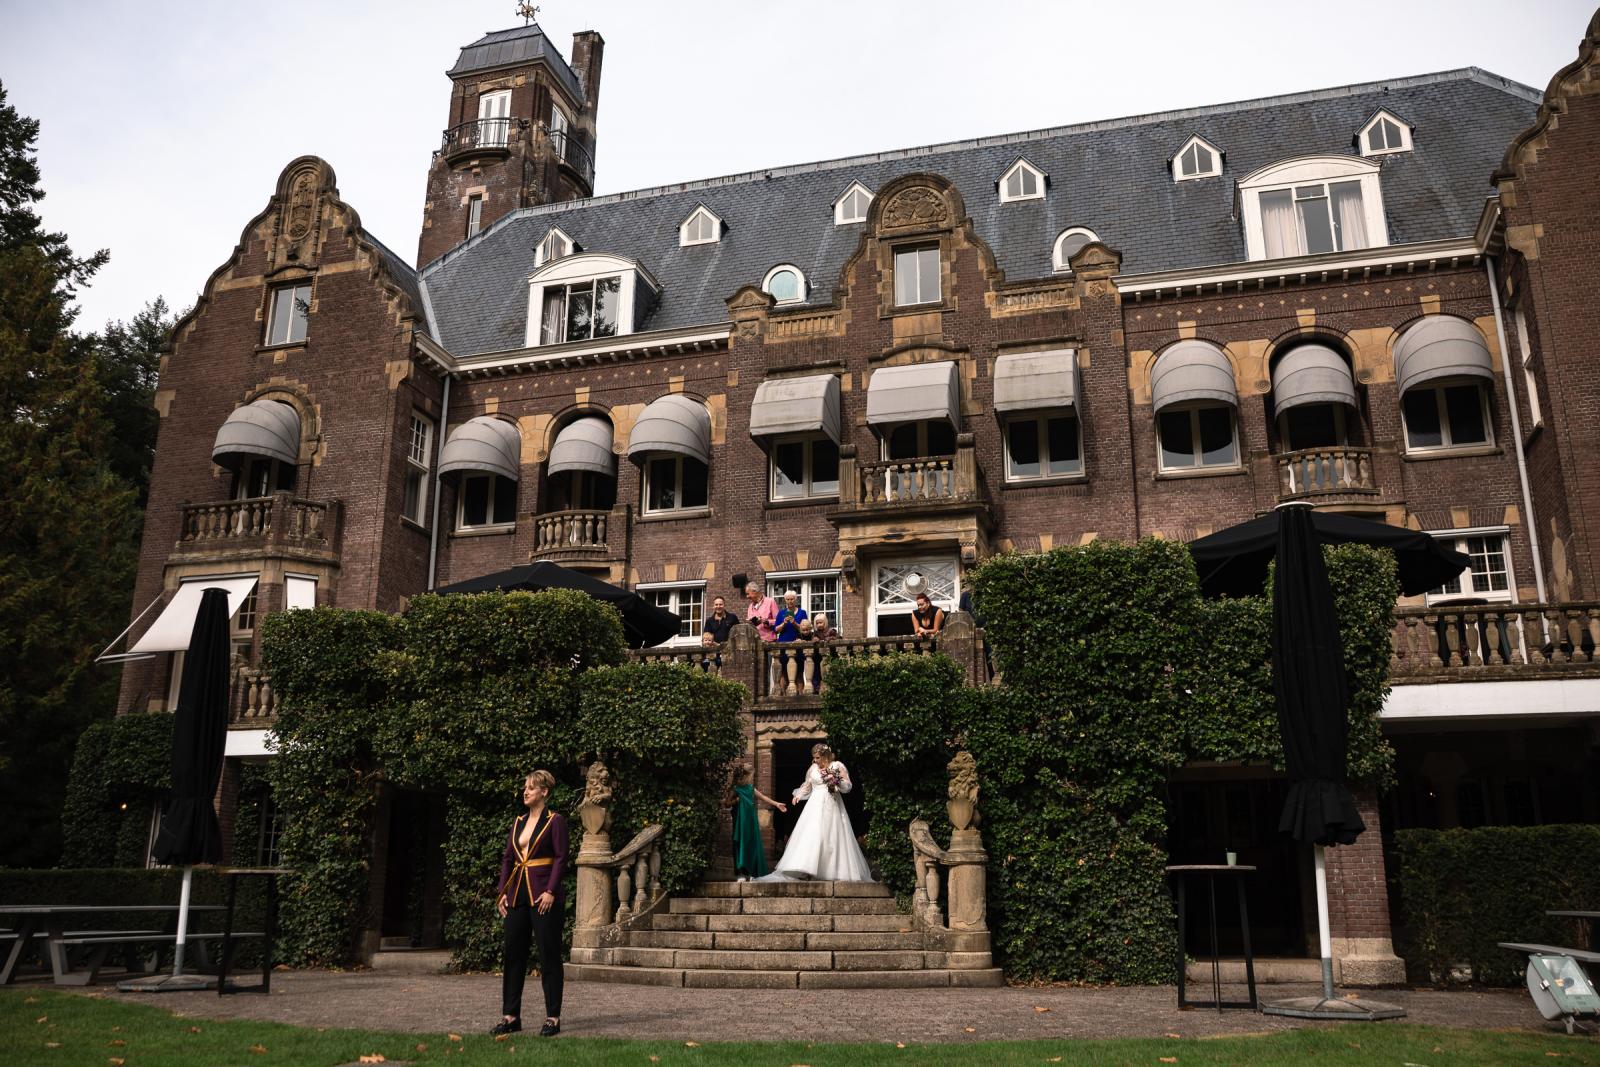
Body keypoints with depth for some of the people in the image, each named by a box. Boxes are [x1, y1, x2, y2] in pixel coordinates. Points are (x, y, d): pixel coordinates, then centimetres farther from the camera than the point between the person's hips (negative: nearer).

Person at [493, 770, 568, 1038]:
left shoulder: (555, 821, -5)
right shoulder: (518, 822, 14)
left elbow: (560, 858, -10)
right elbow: (507, 858, 14)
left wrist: (550, 892, -18)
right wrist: (502, 892, 5)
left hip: (543, 895, -7)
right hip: (517, 895, 7)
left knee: (549, 957, -2)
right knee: (513, 955, 8)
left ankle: (553, 1018, 5)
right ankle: (510, 1016, 16)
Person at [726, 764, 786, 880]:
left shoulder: (751, 788, 7)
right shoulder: (735, 790, -5)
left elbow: (763, 797, 11)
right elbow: (727, 804, -2)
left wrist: (776, 804, 9)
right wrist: (735, 801, -20)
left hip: (751, 822, 4)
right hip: (740, 822, -4)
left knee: (753, 846, 4)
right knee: (741, 845, -4)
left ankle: (752, 873, 10)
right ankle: (742, 873, -1)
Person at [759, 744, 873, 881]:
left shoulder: (838, 766, 0)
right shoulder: (813, 768, 9)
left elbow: (848, 787, -1)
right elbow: (807, 785, 21)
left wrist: (836, 780, -16)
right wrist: (799, 795, 6)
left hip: (832, 806, -2)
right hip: (815, 806, 2)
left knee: (832, 838, -3)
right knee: (810, 836, -8)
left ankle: (833, 871, 4)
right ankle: (807, 869, -10)